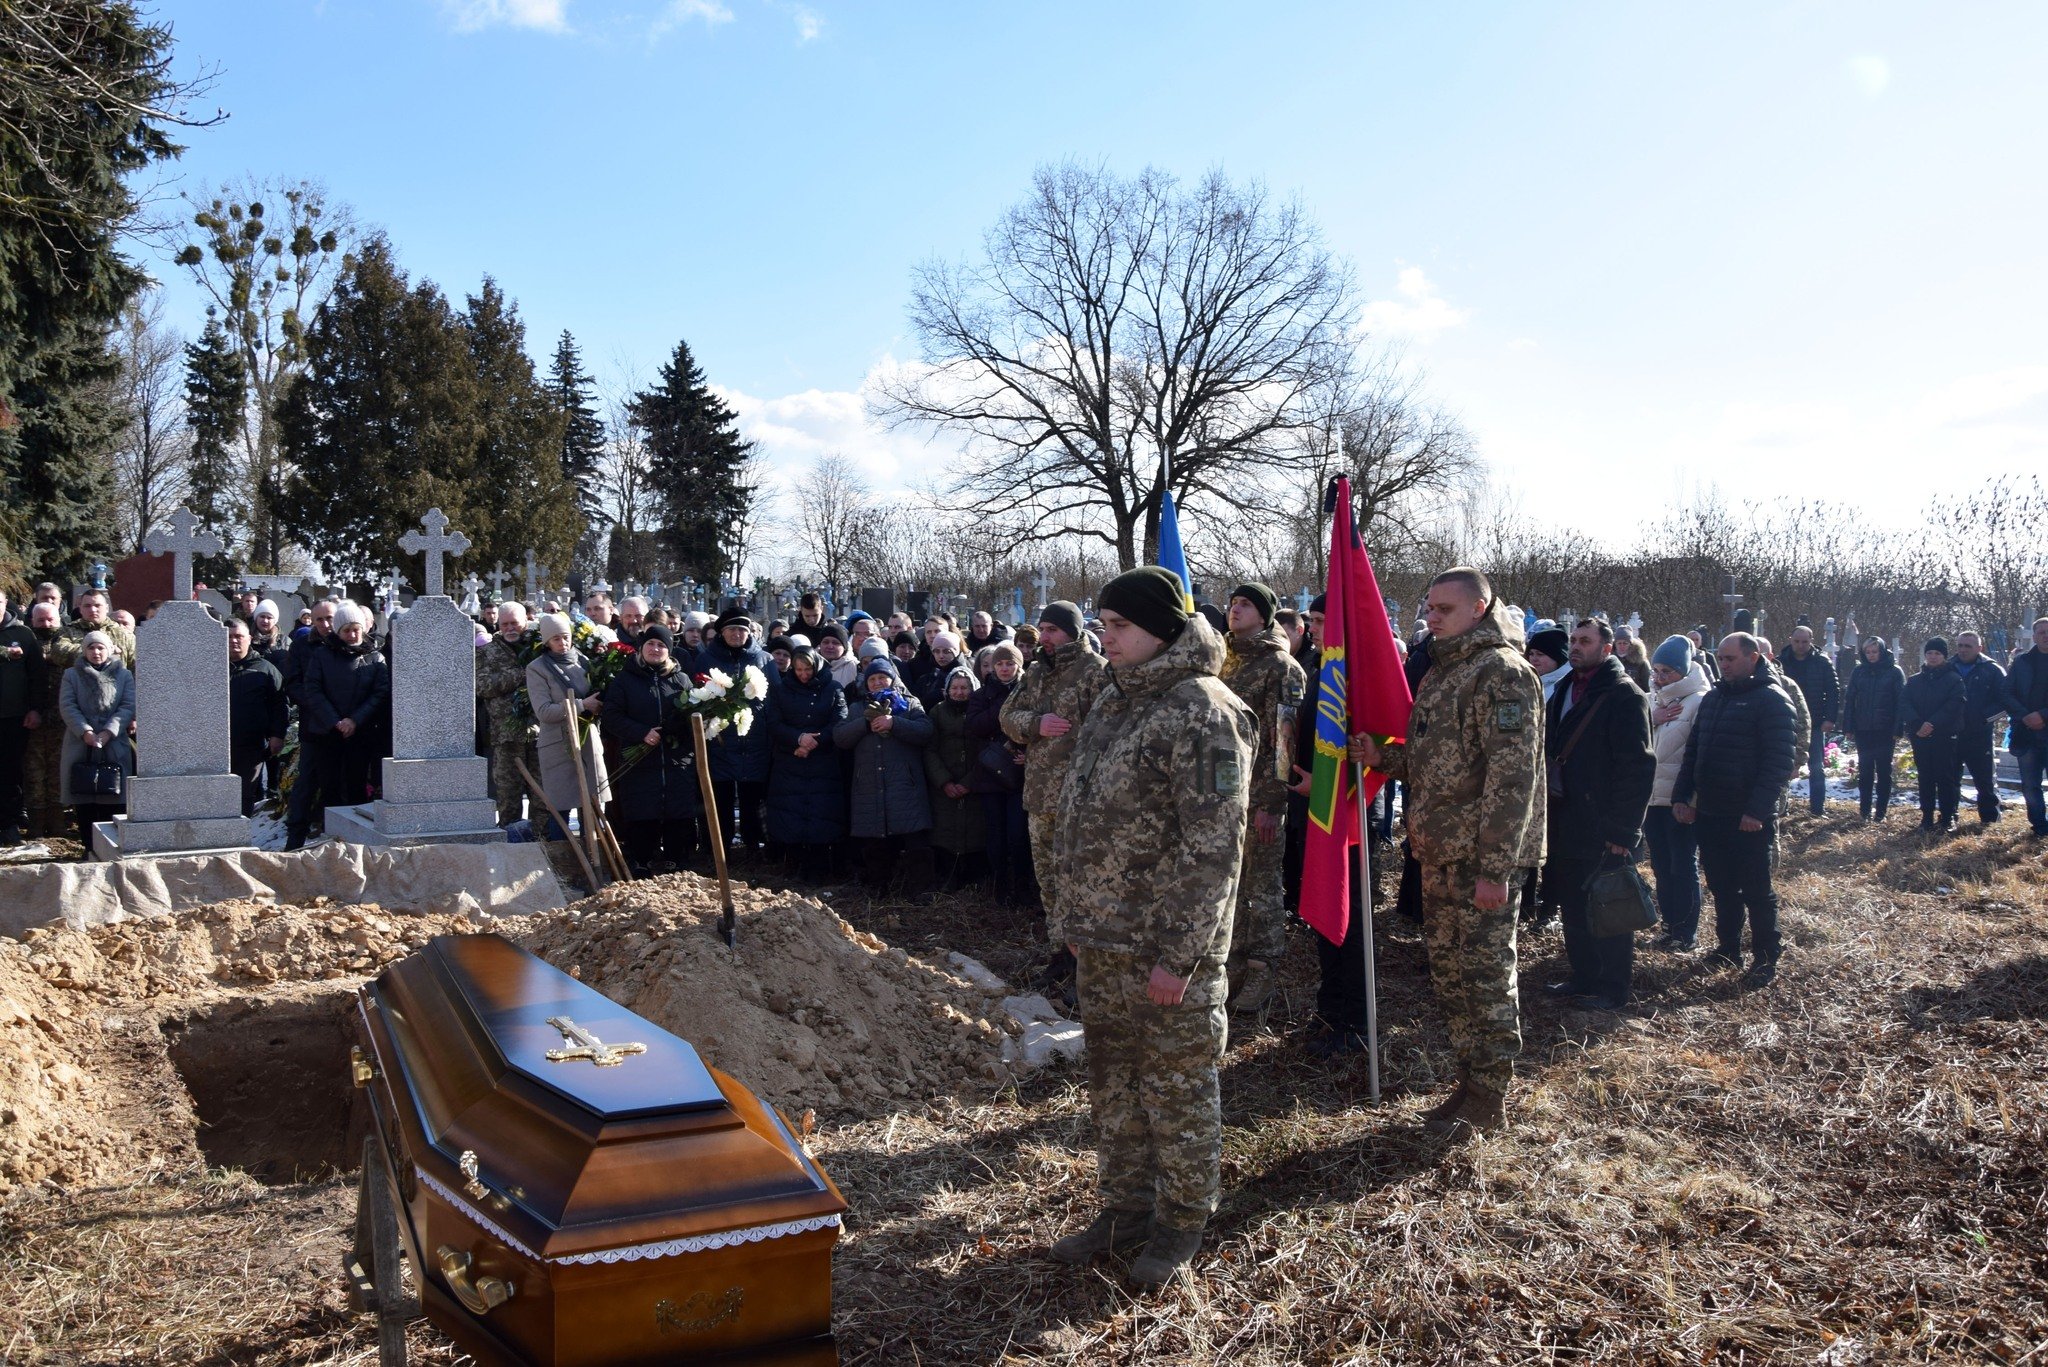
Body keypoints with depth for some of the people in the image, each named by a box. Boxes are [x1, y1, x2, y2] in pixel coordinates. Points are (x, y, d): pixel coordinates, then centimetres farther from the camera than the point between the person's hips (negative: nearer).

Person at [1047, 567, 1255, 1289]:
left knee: (1176, 1087, 8)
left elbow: (1213, 848, -21)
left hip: (1166, 947, -8)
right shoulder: (1113, 699, 10)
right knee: (1113, 1081, 19)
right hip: (1101, 940, 9)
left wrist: (1178, 953, -21)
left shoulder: (1203, 714, -19)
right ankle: (1126, 1207, 36)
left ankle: (1182, 1222, 26)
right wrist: (1072, 914, 16)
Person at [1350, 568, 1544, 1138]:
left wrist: (1494, 867, -23)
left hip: (1482, 859, -10)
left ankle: (1488, 1098, 12)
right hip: (1442, 855, 10)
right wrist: (1383, 756, 7)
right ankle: (1471, 1077, 29)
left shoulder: (1502, 672, -14)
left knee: (1484, 973, 0)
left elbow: (1511, 775, -20)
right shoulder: (1442, 671, 17)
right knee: (1449, 969, 16)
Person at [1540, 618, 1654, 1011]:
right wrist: (1549, 815, 13)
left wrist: (1622, 830, -19)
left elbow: (1638, 767, -17)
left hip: (1602, 830, -8)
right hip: (1566, 822, 8)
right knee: (1573, 908, 16)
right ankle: (1583, 978, 29)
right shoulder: (1566, 689, 12)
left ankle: (1613, 989, 16)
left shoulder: (1624, 695, -13)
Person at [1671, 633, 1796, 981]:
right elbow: (1693, 752, 17)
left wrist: (1758, 810, -22)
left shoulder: (1772, 700, -10)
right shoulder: (1713, 697, 13)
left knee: (1757, 892, 3)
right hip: (1710, 813, 7)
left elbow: (1778, 763, -16)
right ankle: (1728, 949, 27)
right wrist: (1681, 796, 7)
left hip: (1750, 819, -7)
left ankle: (1765, 960, 14)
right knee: (1722, 887, 15)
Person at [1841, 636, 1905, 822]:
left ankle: (1881, 810, 11)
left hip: (1885, 730, -2)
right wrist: (1848, 727, -1)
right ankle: (1865, 810, 11)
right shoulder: (1859, 671, 5)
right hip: (1863, 730, 2)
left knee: (1884, 771, 5)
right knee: (1865, 770, 6)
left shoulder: (1894, 672, -2)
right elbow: (1849, 700, 5)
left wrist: (1897, 730, -12)